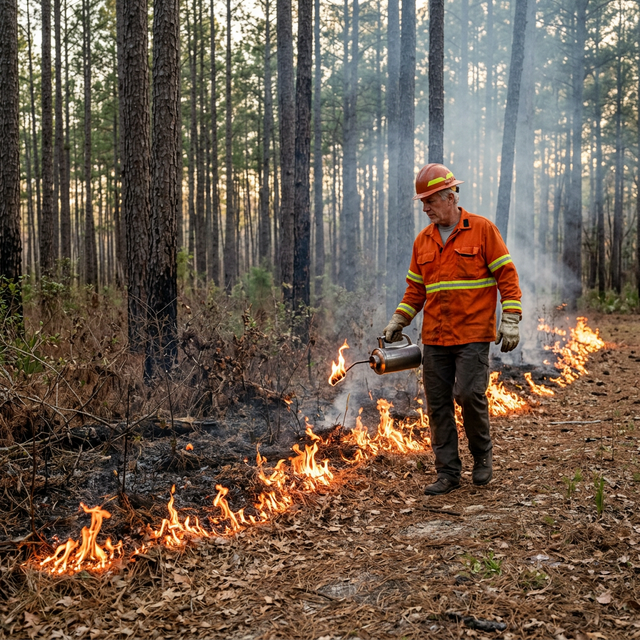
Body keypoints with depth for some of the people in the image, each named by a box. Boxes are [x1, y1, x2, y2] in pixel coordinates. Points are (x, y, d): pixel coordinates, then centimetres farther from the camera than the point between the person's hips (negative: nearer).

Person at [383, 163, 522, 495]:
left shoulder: (482, 229, -2)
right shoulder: (423, 240, 12)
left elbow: (507, 276, -3)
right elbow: (415, 288, 19)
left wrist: (510, 321, -9)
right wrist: (398, 320, 8)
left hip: (473, 334, -5)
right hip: (434, 337, 5)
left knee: (470, 394, -13)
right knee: (438, 405, 4)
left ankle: (482, 455, 15)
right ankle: (447, 473, 15)